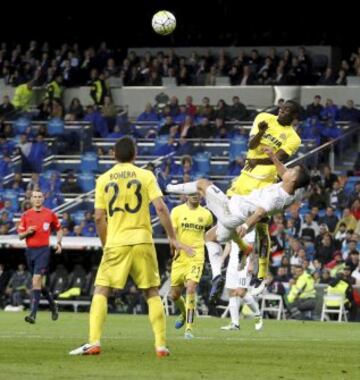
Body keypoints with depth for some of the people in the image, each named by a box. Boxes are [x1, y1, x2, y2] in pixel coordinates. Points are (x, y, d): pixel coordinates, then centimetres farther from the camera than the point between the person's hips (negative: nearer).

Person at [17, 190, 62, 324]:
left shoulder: (50, 214, 2)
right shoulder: (26, 215, 8)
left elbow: (59, 229, 16)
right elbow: (20, 235, 10)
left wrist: (58, 243, 1)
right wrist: (27, 232, -11)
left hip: (43, 249, -4)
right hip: (30, 250, 4)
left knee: (36, 281, -16)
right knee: (39, 283, 12)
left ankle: (33, 314, -18)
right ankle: (53, 305, 36)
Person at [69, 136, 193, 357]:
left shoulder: (104, 179, 5)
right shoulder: (145, 176, 2)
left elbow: (99, 218, 4)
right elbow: (161, 207, -7)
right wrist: (172, 238, 1)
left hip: (116, 243, 0)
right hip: (142, 240, 0)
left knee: (101, 292, 5)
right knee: (152, 293, 10)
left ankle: (94, 343, -9)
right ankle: (161, 345, 5)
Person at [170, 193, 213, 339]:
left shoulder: (206, 214, 4)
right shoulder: (177, 211, 0)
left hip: (196, 257, -1)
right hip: (180, 256, 1)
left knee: (191, 288, -21)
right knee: (174, 294, 8)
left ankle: (189, 328, -20)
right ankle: (184, 313, 43)